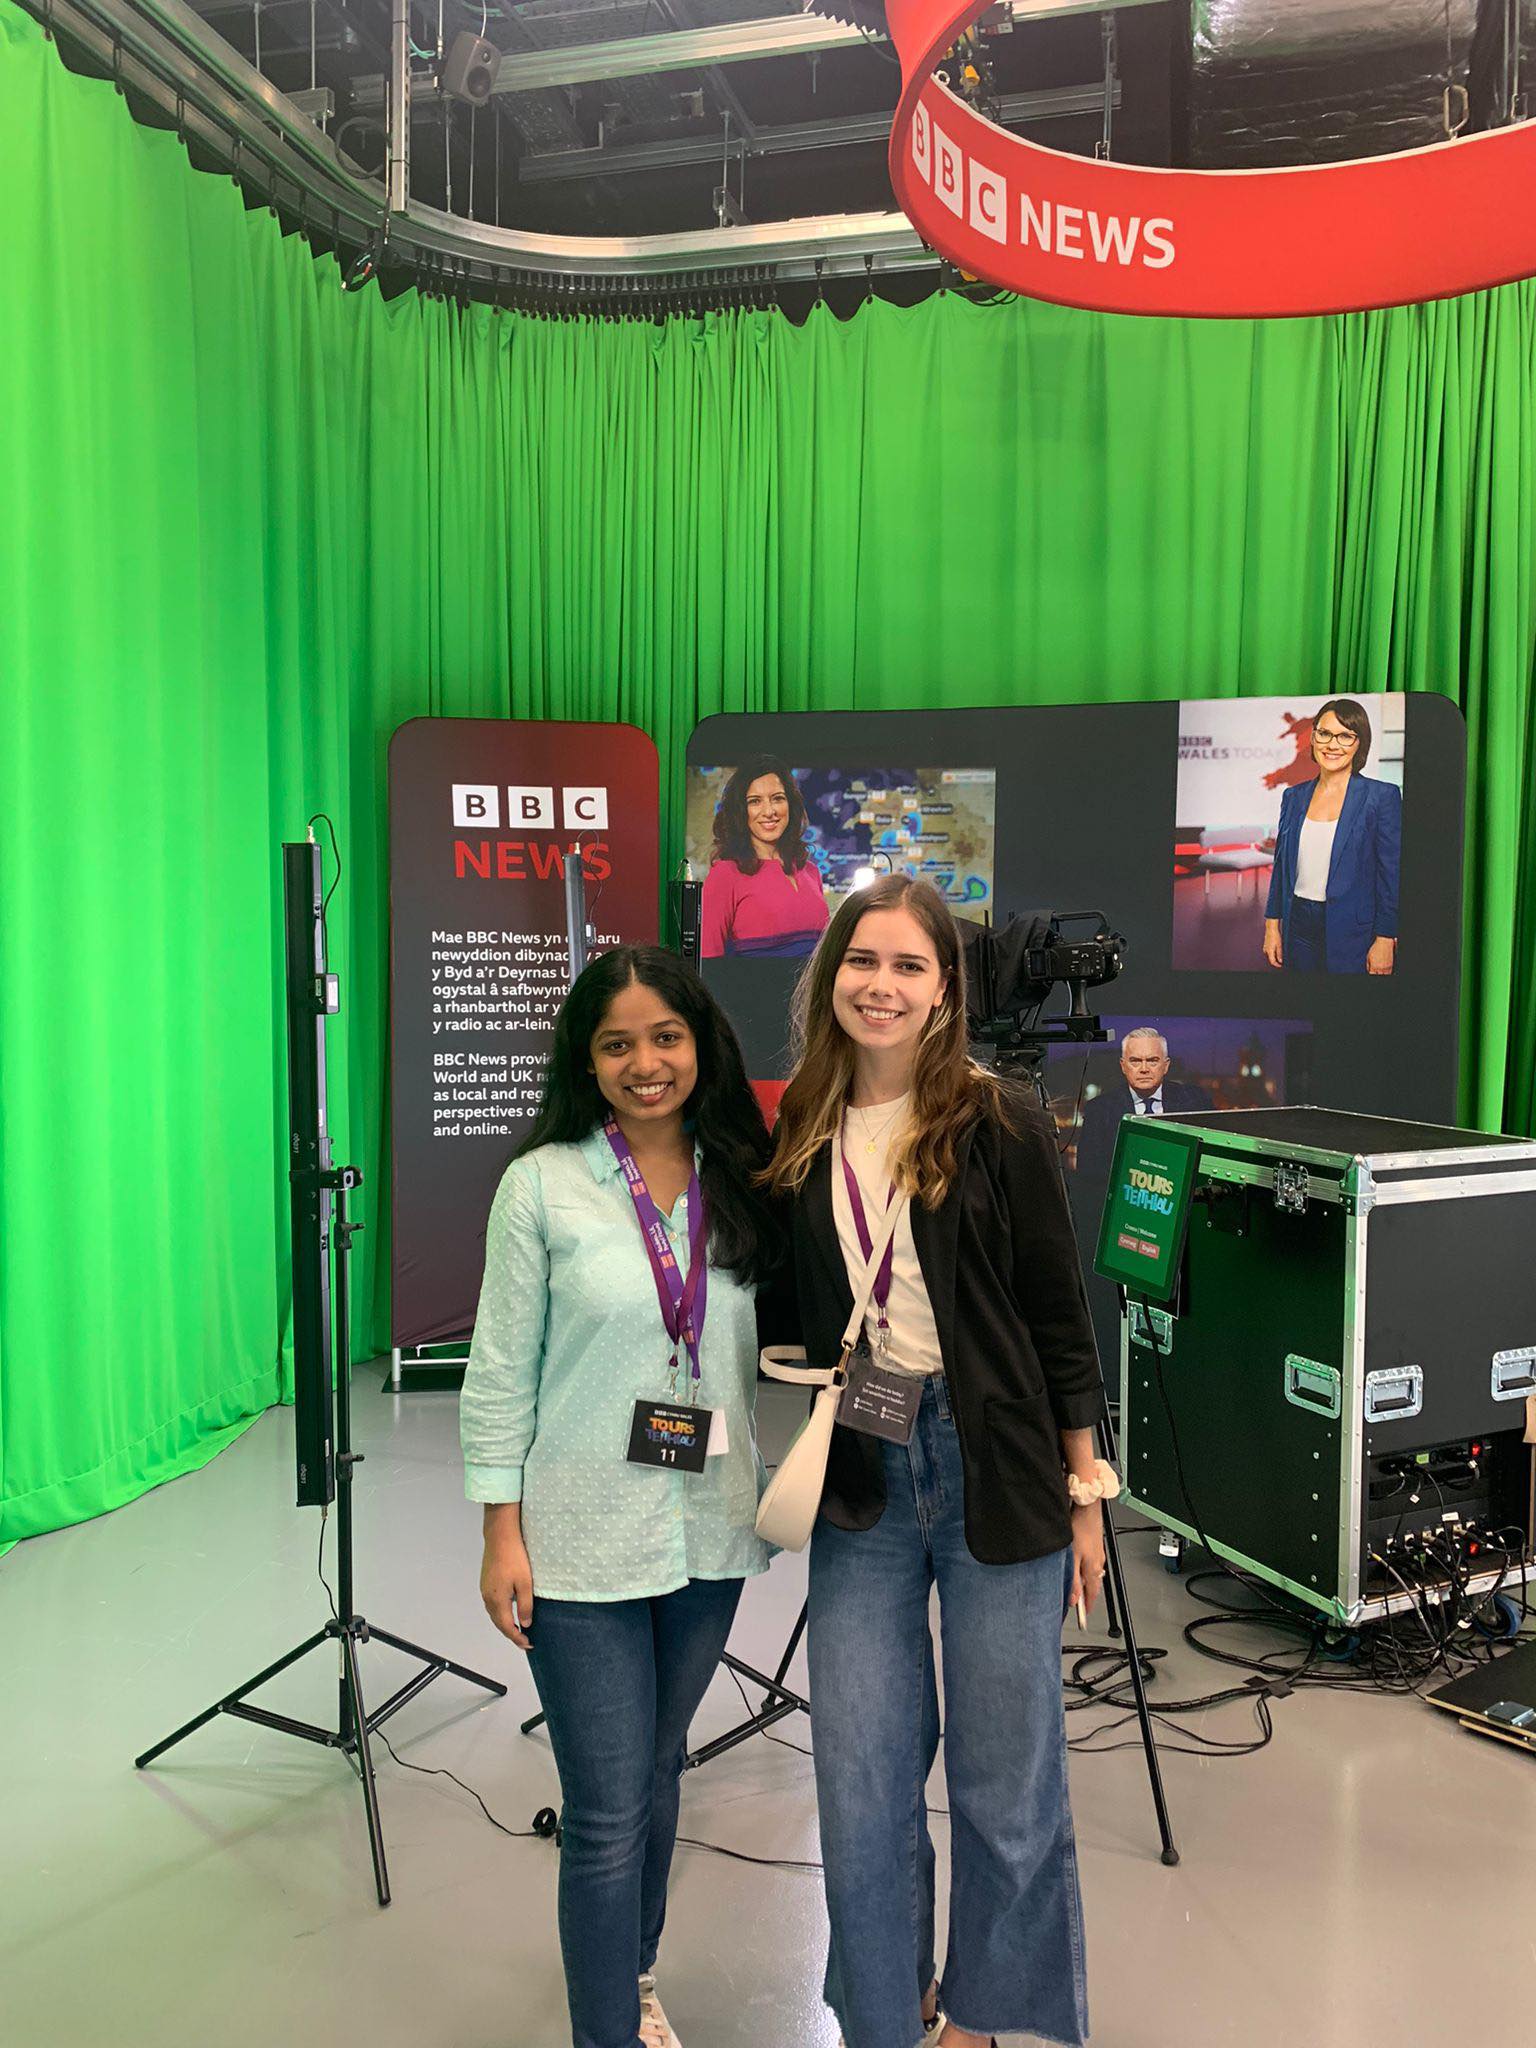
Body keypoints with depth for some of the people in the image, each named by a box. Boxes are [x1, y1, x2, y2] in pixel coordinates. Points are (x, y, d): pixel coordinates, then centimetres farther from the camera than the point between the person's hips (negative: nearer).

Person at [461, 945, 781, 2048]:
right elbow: (501, 1372, -7)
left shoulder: (744, 1182, 2)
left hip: (710, 1533, 4)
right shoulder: (543, 1184, -9)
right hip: (585, 1544, -4)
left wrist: (780, 1494, 6)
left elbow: (766, 1351, 9)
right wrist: (503, 1535, -8)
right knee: (609, 1813, 2)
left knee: (658, 1773, 22)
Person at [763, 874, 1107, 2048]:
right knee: (862, 1781, 9)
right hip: (860, 1481, 3)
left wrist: (1085, 1495, -1)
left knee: (1006, 1779, 11)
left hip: (995, 1474, -2)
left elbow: (1059, 1320, -2)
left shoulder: (997, 1128, -6)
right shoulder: (801, 1138, 4)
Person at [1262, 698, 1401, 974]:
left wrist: (1385, 941, -11)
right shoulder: (1294, 796, 8)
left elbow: (1392, 876, -7)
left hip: (1353, 934, -4)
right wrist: (1272, 926, 8)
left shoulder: (1382, 796, -6)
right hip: (1299, 928, 4)